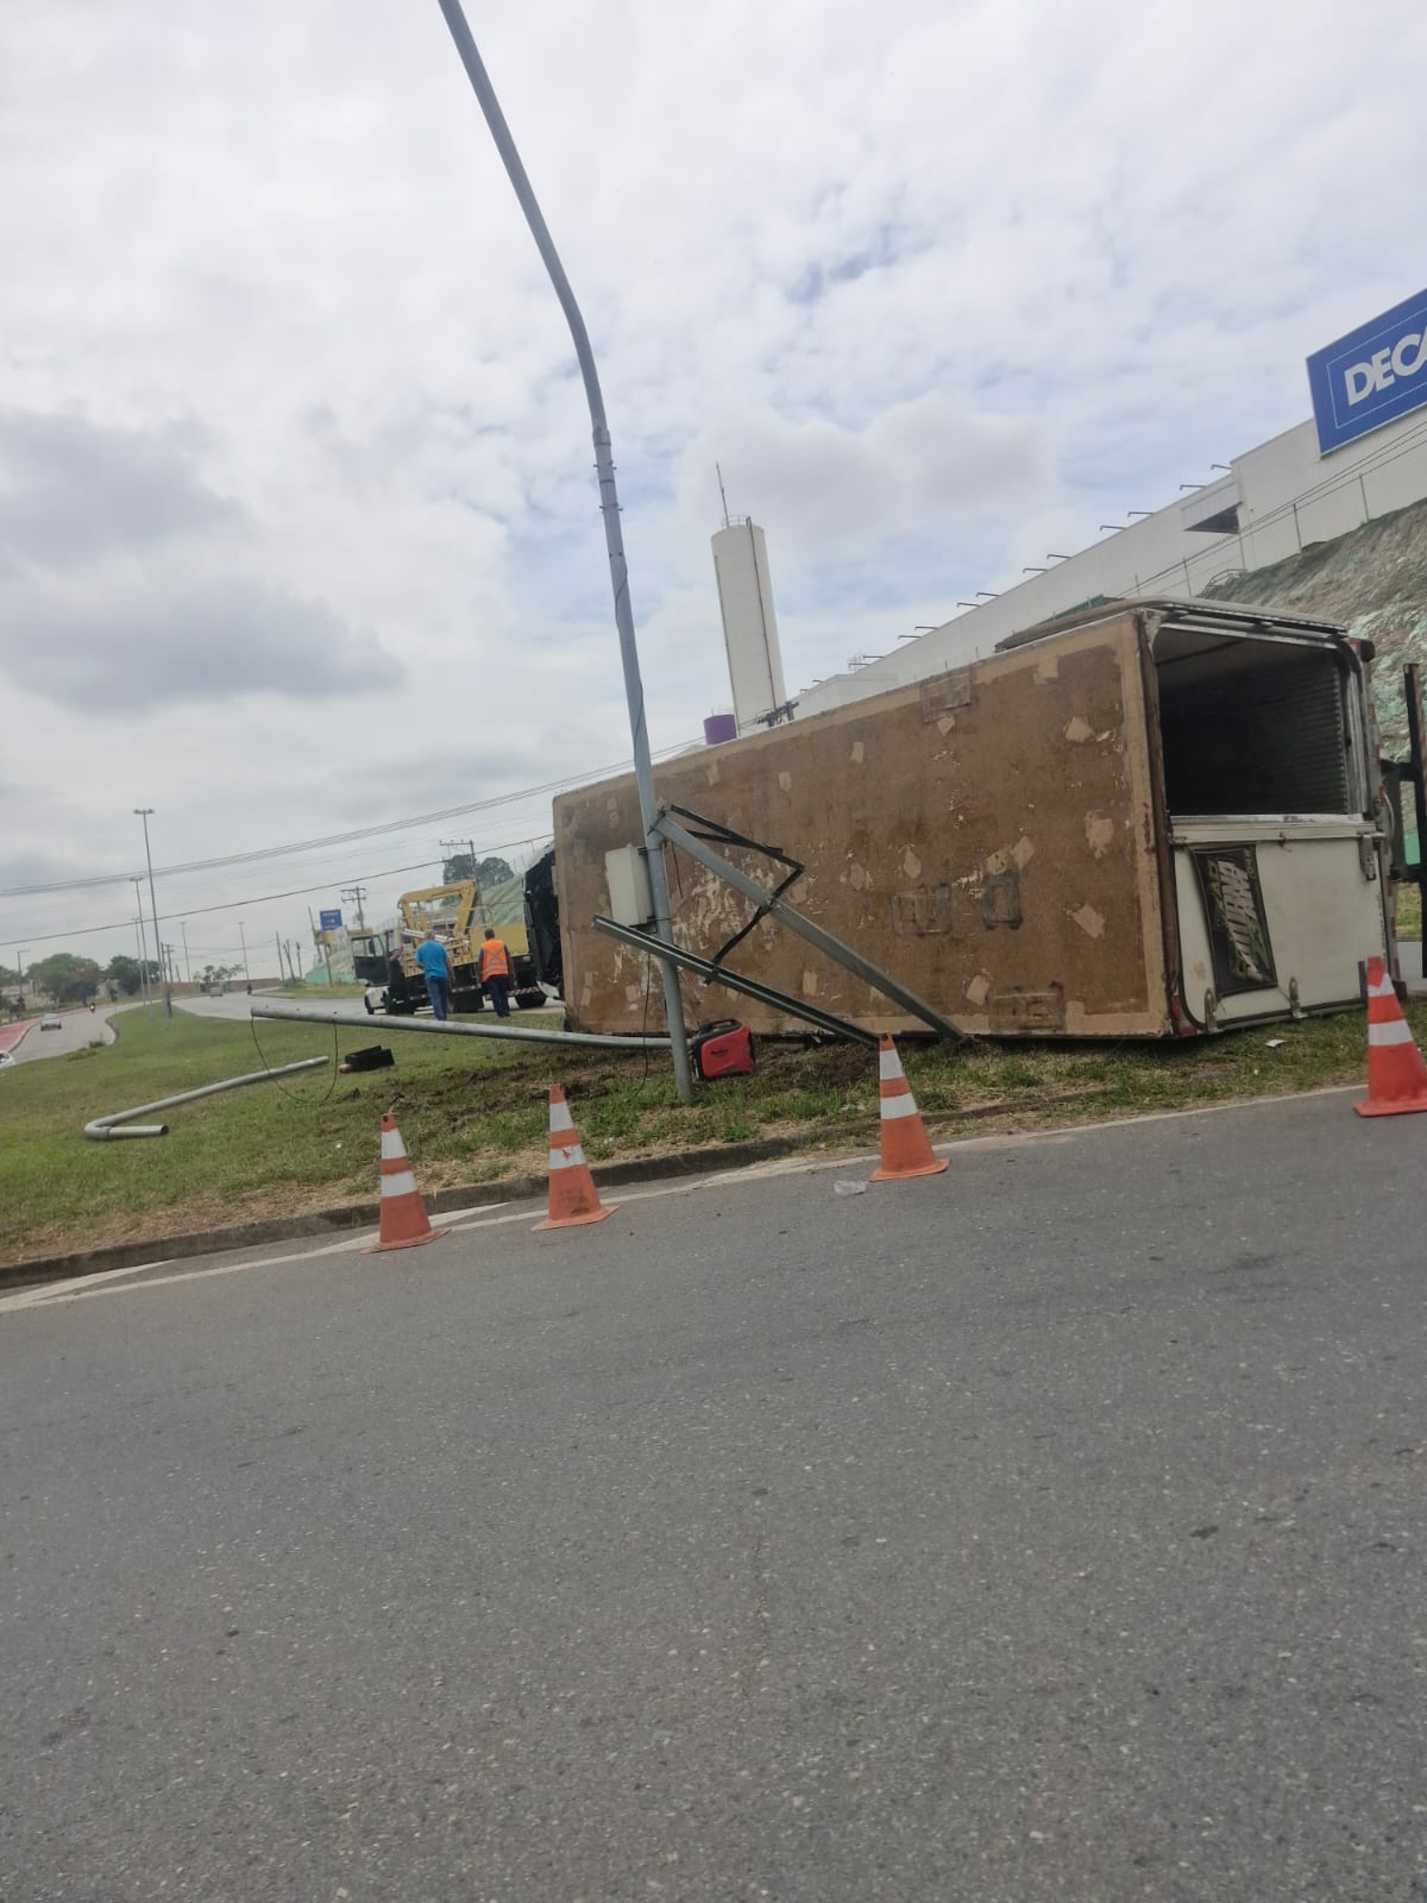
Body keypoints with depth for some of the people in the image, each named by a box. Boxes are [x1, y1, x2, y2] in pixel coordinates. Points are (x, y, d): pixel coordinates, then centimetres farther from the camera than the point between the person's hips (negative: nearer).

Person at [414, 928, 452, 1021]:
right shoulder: (440, 946, -1)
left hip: (430, 975, -1)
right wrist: (450, 973, 11)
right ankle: (444, 1018, 17)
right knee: (443, 996, 13)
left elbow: (418, 963, 1)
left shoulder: (420, 948, 0)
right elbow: (447, 961, 0)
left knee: (435, 997, -4)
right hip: (442, 974, 1)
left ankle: (440, 1018, -14)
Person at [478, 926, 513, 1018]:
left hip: (489, 974, -2)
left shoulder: (483, 947, 0)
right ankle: (506, 1011, 9)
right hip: (503, 973, 2)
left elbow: (481, 962, -1)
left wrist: (480, 975, 5)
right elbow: (508, 958, 7)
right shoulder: (502, 944, 6)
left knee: (495, 994, -2)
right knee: (504, 993, 13)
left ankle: (500, 1012, -9)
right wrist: (510, 970, 14)